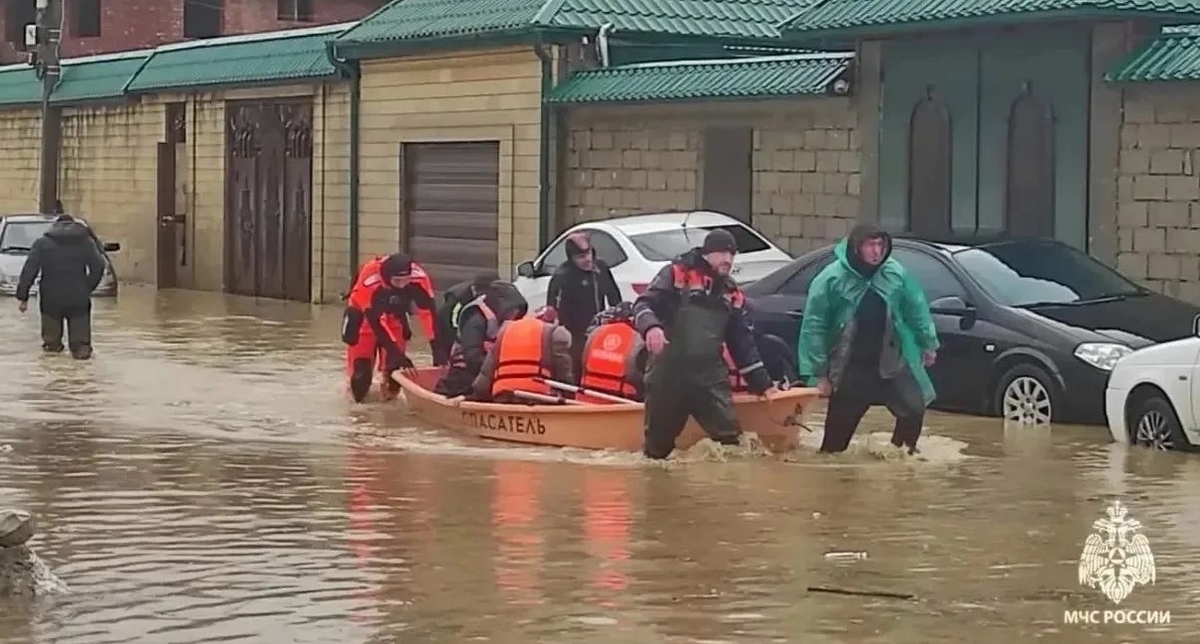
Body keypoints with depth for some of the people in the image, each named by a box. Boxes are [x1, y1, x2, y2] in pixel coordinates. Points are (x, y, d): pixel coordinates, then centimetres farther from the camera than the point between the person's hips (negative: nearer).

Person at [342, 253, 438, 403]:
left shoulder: (418, 278, -32)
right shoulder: (369, 280, -42)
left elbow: (428, 311, -29)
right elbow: (375, 321, -39)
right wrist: (395, 352, -42)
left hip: (394, 314, 3)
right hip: (364, 313, -3)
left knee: (396, 362, -8)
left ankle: (390, 388, 22)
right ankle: (357, 389, 21)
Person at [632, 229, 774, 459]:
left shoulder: (732, 294, 14)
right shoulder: (676, 274, -1)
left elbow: (742, 341, 19)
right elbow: (643, 304, -9)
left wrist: (760, 380, 17)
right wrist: (650, 326, -32)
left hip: (710, 377, 4)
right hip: (668, 373, -4)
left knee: (730, 436, -10)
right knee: (658, 443, 4)